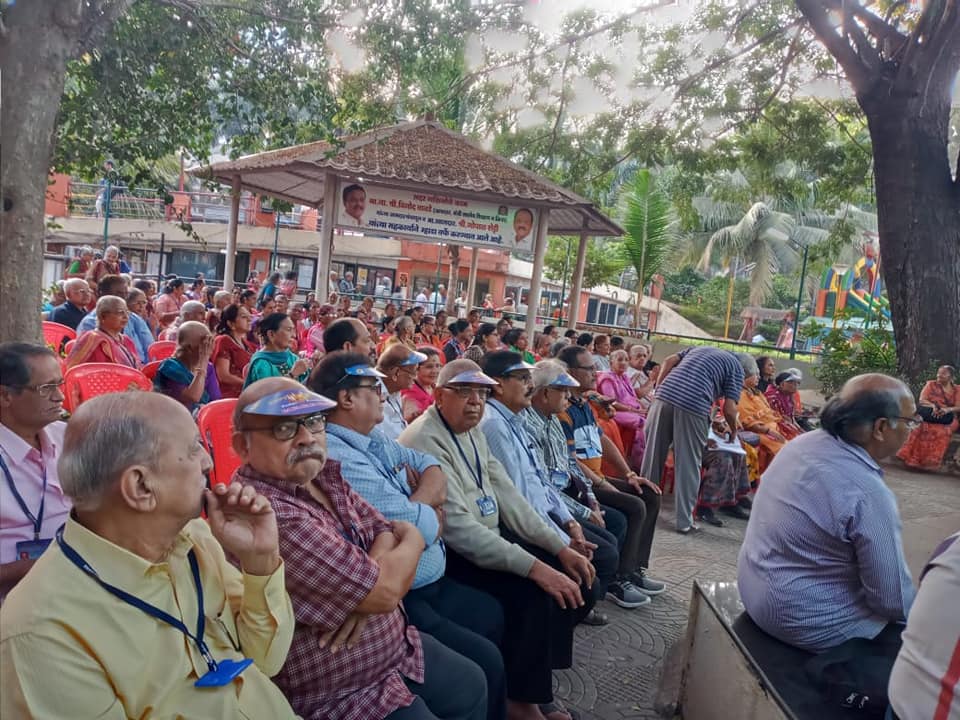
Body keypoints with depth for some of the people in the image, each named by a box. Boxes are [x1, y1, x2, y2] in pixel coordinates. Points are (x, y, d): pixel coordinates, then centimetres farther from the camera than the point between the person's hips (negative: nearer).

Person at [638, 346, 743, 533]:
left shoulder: (698, 349, 32)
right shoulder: (737, 367, 16)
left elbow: (669, 361, 17)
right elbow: (729, 409, 7)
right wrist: (733, 430, 25)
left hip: (665, 395, 5)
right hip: (694, 405, -4)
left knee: (653, 453, 14)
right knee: (688, 466, 6)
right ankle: (684, 521, 13)